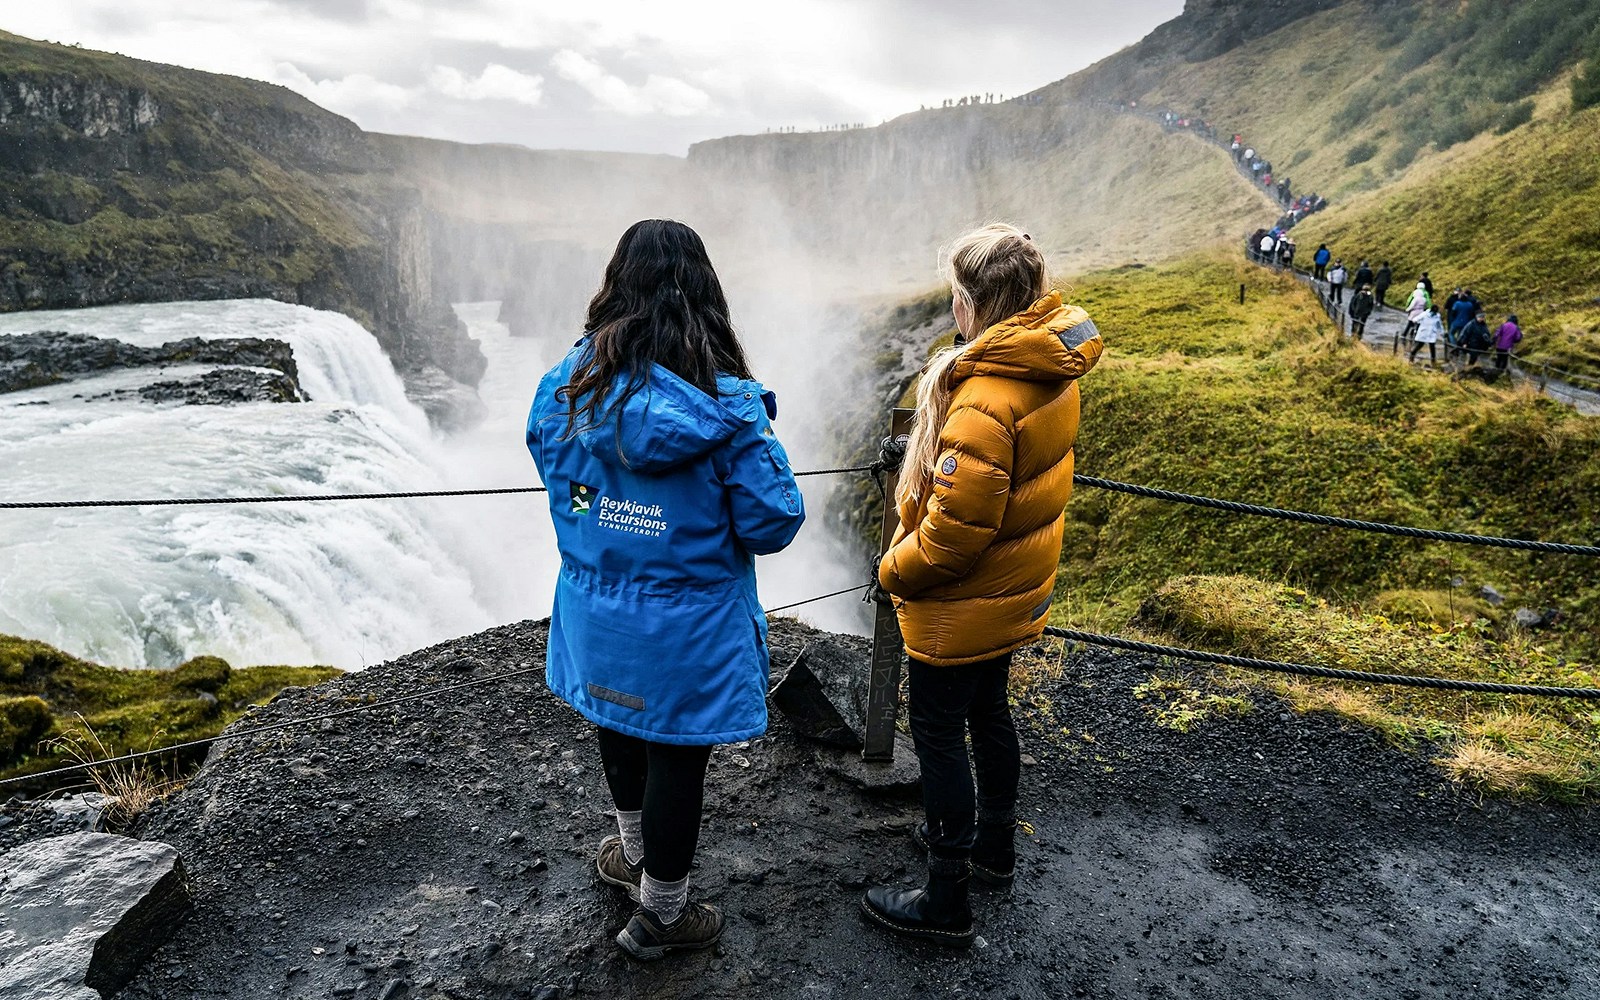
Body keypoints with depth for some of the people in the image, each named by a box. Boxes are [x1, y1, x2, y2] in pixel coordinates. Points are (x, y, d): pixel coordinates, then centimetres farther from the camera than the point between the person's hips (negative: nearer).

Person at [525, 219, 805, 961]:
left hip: (596, 614, 5)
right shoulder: (727, 407, -22)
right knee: (677, 757, 14)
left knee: (622, 727, 28)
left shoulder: (572, 385, -11)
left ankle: (635, 852, 54)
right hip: (687, 629, -4)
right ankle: (659, 915, 35)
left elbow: (546, 458, 6)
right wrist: (760, 446, 1)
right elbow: (774, 524, -18)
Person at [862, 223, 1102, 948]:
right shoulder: (1053, 364, -1)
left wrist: (897, 571, -13)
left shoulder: (986, 396, -31)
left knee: (938, 734, 6)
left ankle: (945, 902, 21)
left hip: (963, 604, -9)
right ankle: (993, 845, 46)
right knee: (987, 712, 25)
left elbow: (958, 525, -30)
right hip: (1017, 589, 9)